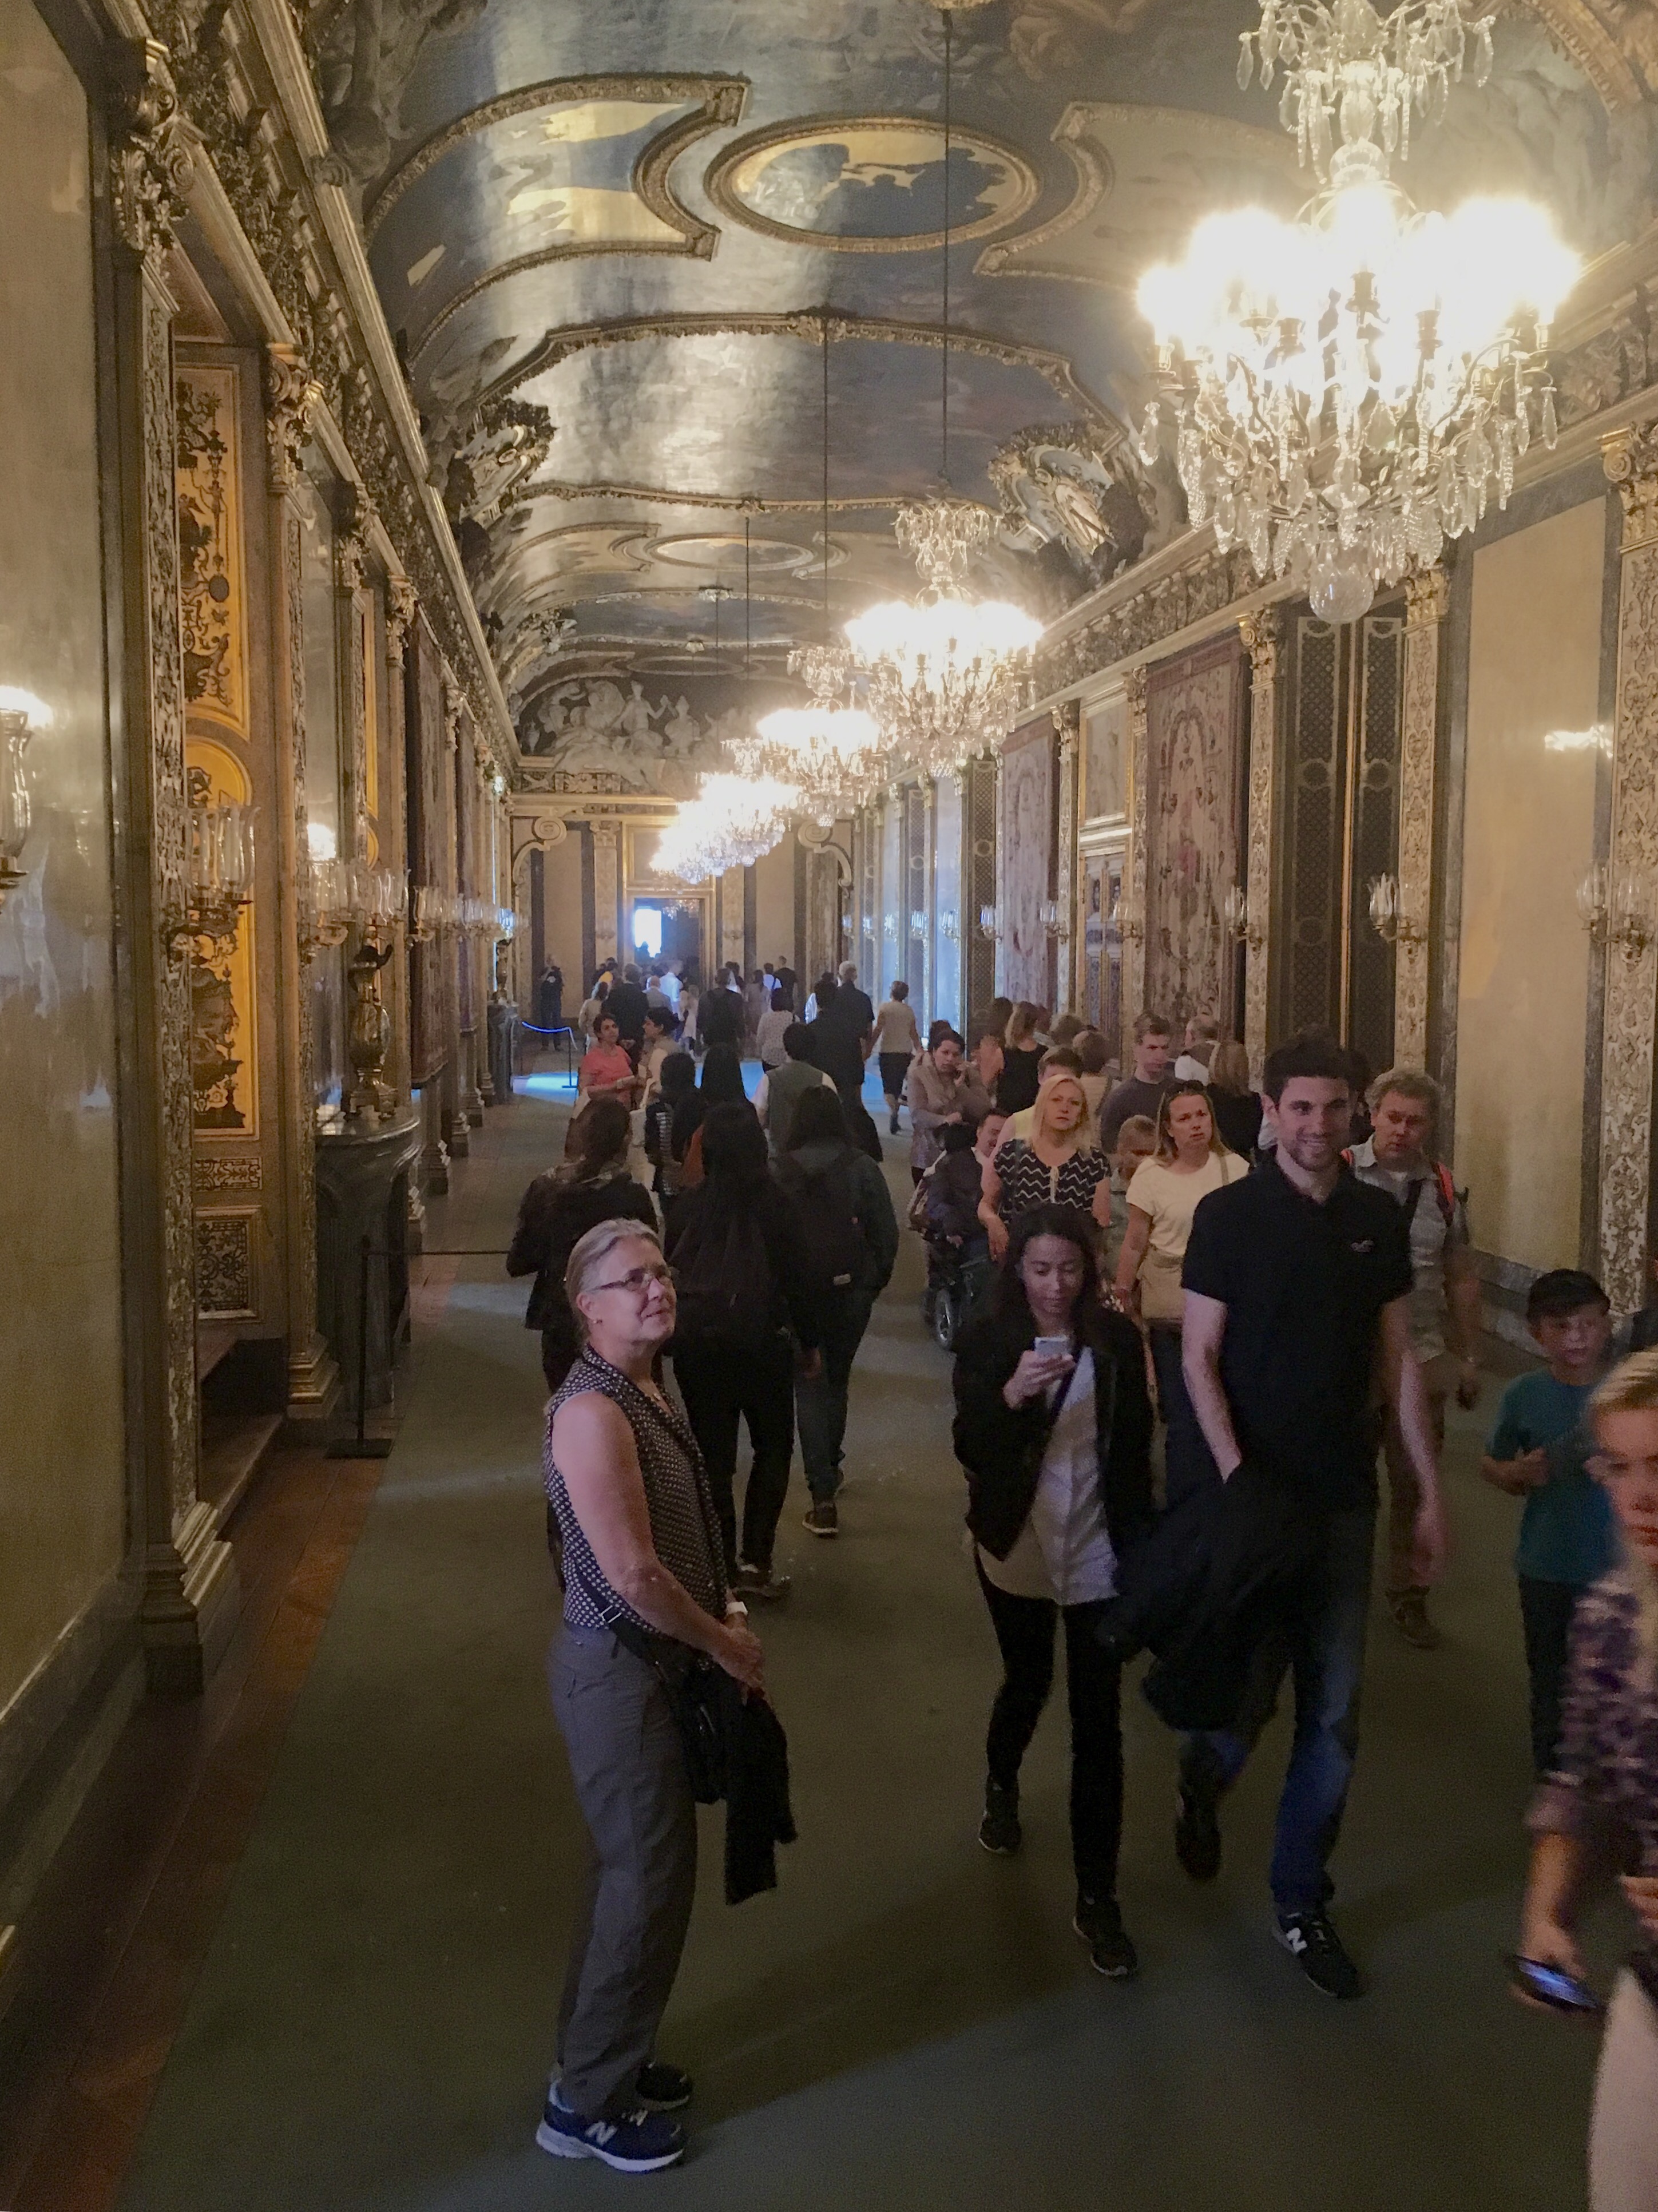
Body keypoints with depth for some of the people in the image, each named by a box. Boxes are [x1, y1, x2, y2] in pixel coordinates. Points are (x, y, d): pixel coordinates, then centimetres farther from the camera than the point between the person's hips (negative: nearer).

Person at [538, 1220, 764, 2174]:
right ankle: (587, 2103, 22)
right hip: (621, 1672, -9)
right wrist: (724, 1643, -15)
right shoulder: (594, 1411, -25)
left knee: (638, 1870, 22)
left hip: (652, 1662, 9)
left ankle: (606, 2058, 40)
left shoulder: (646, 1387, 6)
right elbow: (634, 1575, -29)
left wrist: (726, 1610, 3)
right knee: (647, 1882, 4)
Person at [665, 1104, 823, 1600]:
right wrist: (810, 1340, 7)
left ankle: (722, 1565, 14)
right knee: (773, 1448, 14)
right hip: (760, 1340, -2)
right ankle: (755, 1560, 6)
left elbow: (671, 1273, 4)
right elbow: (798, 1276, -5)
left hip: (696, 1343, 2)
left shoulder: (687, 1206, -3)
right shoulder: (774, 1204, -9)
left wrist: (678, 1333, 17)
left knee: (713, 1454, 10)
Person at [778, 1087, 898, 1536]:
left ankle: (823, 1494, -8)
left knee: (810, 1385, 2)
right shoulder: (862, 1167, -5)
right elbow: (886, 1231, -4)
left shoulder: (782, 1170, -8)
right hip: (851, 1287, 2)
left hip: (798, 1291, -2)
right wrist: (877, 1279, 9)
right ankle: (829, 1468, 35)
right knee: (837, 1380, 21)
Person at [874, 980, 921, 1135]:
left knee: (888, 1086, -2)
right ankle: (894, 1121, 16)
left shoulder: (885, 1007, -4)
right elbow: (914, 1034, 10)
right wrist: (920, 1051, 17)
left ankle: (892, 1110, -27)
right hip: (905, 1051, 4)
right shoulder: (909, 1010, 8)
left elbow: (878, 1029, -9)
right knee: (898, 1085, 13)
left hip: (888, 1051, -4)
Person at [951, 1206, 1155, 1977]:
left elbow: (1134, 1448, 1)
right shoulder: (986, 1340, -10)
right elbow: (969, 1450, -18)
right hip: (1018, 1550, 0)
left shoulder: (1117, 1339, -6)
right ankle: (1001, 1786, 54)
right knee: (1027, 1682, 21)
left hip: (1098, 1554, 0)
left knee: (1098, 1723, -1)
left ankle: (1097, 1898, 10)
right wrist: (1011, 1395, -36)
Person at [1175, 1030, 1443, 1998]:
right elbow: (1201, 1357, -8)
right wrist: (1235, 1476, -19)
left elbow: (1399, 1359, 8)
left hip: (1344, 1494, 3)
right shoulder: (1229, 1215, -7)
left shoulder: (1379, 1218, 3)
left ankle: (1303, 1903, 23)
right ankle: (1202, 1789, 39)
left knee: (1335, 1711, 7)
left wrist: (1431, 1491, 5)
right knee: (1250, 1688, 4)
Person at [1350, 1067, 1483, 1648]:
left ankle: (1407, 1594, 30)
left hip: (1422, 1359, 3)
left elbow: (1461, 1280, 12)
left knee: (1415, 1482, 13)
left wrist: (1468, 1357, 12)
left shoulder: (1443, 1190, 4)